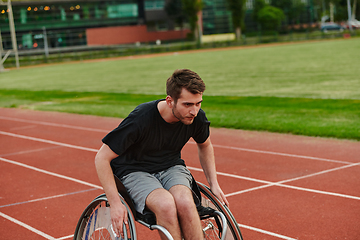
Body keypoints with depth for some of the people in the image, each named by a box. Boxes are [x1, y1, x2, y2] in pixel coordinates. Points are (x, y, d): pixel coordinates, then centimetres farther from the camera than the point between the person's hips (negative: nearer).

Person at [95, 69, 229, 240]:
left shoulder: (197, 117, -12)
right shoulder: (141, 118, -27)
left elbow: (205, 145, 14)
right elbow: (102, 158, -18)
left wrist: (214, 184, 7)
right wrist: (115, 204, -23)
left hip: (171, 167, 4)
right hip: (135, 172, -3)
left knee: (185, 202, -32)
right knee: (166, 205, -35)